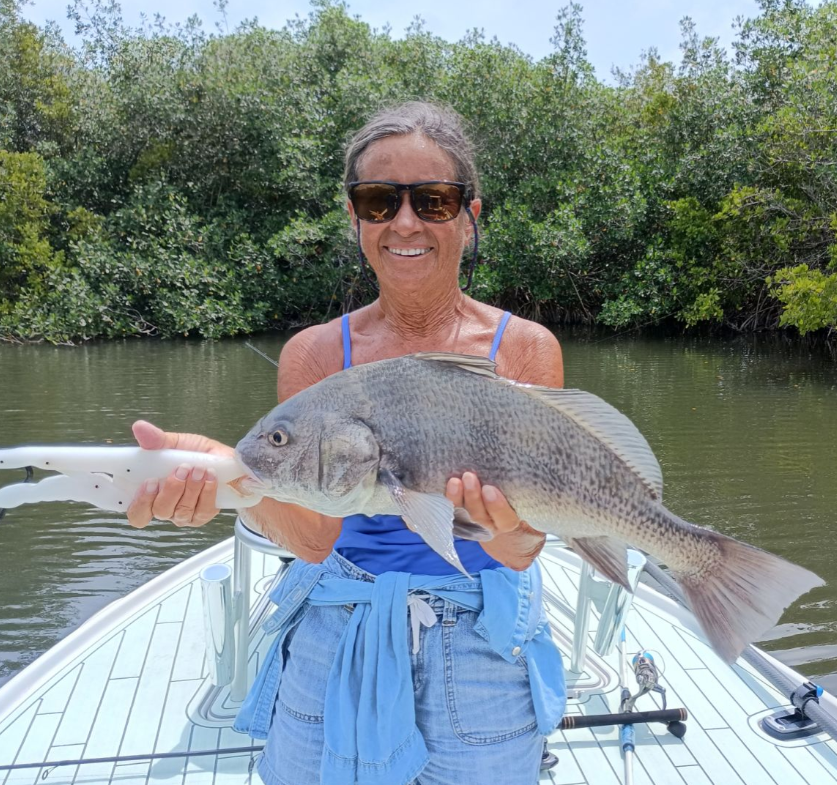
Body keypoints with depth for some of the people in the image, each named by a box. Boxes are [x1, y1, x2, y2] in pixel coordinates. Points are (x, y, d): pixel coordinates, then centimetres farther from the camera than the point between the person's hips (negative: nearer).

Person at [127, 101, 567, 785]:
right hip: (335, 655, 1)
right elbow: (316, 535, -15)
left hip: (482, 662, 0)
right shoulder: (316, 353, -4)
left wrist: (511, 518, -36)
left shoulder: (525, 349, -8)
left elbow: (517, 552, -13)